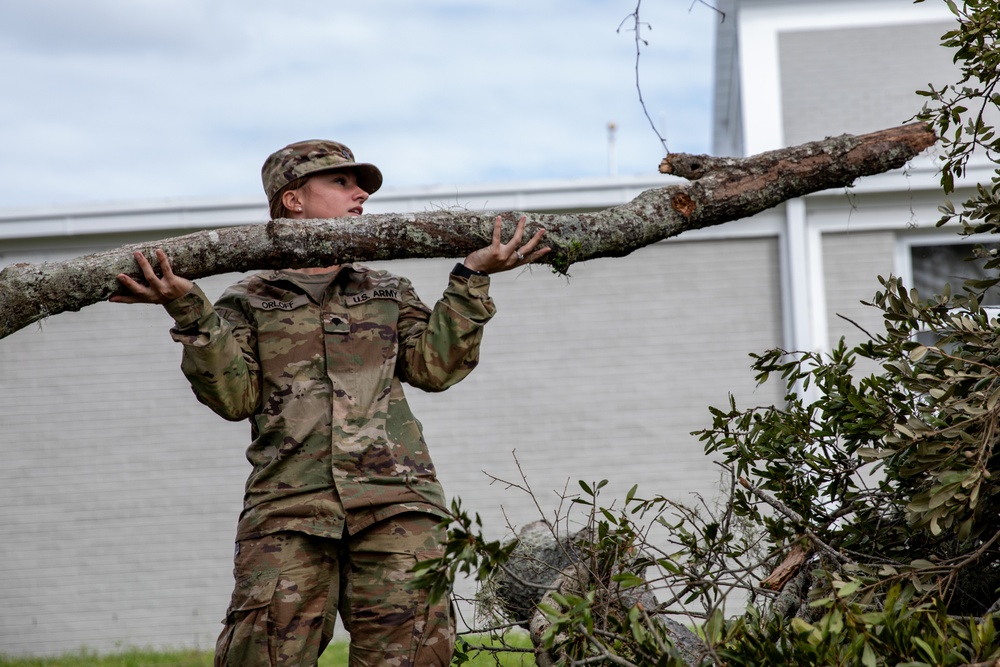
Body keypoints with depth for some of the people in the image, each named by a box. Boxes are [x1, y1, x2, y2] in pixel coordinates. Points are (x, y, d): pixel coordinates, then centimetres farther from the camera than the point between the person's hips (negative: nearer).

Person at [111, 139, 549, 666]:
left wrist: (471, 278, 7)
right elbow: (233, 396, 4)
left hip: (394, 503, 2)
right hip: (288, 508, -2)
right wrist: (190, 312, -5)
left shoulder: (390, 294, 26)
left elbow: (434, 366, 10)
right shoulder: (248, 302, 18)